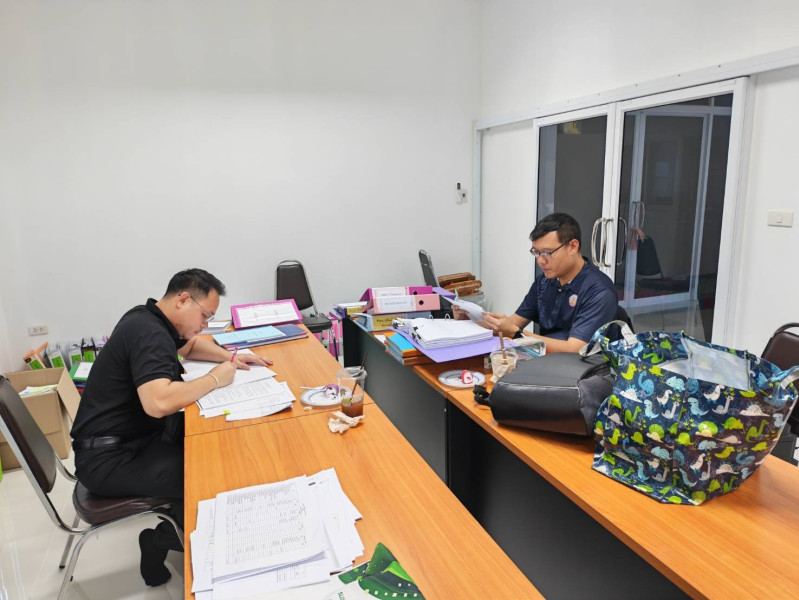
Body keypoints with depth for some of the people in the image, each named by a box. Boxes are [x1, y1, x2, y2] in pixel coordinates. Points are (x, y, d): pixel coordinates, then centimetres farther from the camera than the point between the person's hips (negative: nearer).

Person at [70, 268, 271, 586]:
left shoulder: (149, 319, 6)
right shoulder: (148, 334, -25)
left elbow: (190, 345, 26)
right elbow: (159, 402, -41)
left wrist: (230, 357, 7)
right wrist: (214, 379, -25)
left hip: (134, 434, 10)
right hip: (109, 458, -10)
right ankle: (160, 541, 5)